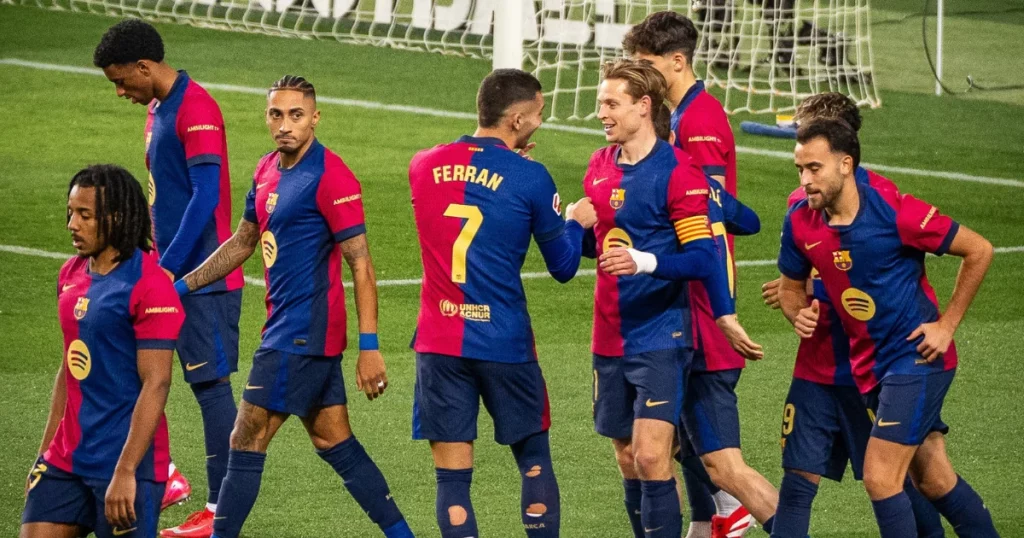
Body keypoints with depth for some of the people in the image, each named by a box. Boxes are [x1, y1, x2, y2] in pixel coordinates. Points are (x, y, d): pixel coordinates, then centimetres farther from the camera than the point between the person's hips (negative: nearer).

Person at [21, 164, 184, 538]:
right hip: (66, 461, 7)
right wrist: (46, 452, 17)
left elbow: (155, 385, -17)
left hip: (125, 465, -7)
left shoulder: (150, 286, -14)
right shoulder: (72, 275, 11)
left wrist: (125, 472, -21)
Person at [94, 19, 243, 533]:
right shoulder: (157, 111, 14)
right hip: (166, 271, 10)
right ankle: (165, 478, 22)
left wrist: (168, 267, -22)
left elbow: (205, 197, -22)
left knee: (210, 384, -5)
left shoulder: (196, 109, -17)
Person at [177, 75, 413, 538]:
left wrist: (368, 347, -21)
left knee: (246, 443, -4)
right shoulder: (268, 170, 10)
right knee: (335, 443, 12)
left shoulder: (331, 177, -16)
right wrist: (181, 287, 18)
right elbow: (243, 242, 23)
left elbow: (361, 265, -17)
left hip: (301, 335, -9)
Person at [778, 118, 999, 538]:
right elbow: (791, 286, 14)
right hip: (870, 365, 6)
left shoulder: (895, 212, -19)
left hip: (917, 357, -6)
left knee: (880, 477, -14)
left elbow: (979, 250, -11)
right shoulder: (800, 223, -4)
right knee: (933, 480, 13)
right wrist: (799, 314, -10)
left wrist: (946, 325, -11)